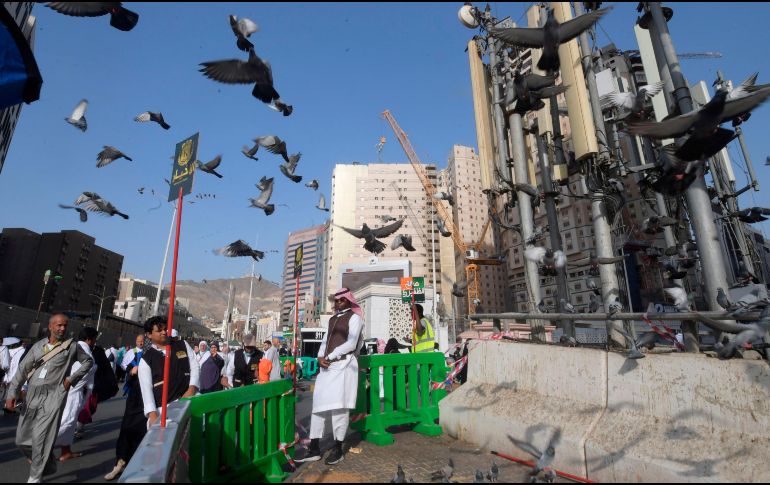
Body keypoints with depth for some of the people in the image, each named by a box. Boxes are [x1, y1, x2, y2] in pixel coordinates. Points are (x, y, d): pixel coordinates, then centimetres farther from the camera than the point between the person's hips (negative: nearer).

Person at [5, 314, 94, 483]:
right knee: (22, 439, 11)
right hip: (32, 396, 5)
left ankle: (35, 477, 12)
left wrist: (72, 379, -1)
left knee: (41, 439, -6)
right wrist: (12, 393, -3)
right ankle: (48, 465, 32)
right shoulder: (38, 346, 7)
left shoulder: (72, 346, -2)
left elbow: (89, 361, 8)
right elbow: (23, 369, 6)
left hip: (53, 396, -4)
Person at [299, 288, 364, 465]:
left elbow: (351, 344, -10)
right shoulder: (333, 319, 22)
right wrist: (320, 357, -3)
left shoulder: (354, 317, -1)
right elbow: (325, 341, 17)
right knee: (319, 404, 6)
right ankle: (314, 449, 15)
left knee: (338, 406, -5)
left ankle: (338, 449, 9)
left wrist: (329, 357, -11)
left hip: (344, 364, -7)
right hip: (327, 365, 7)